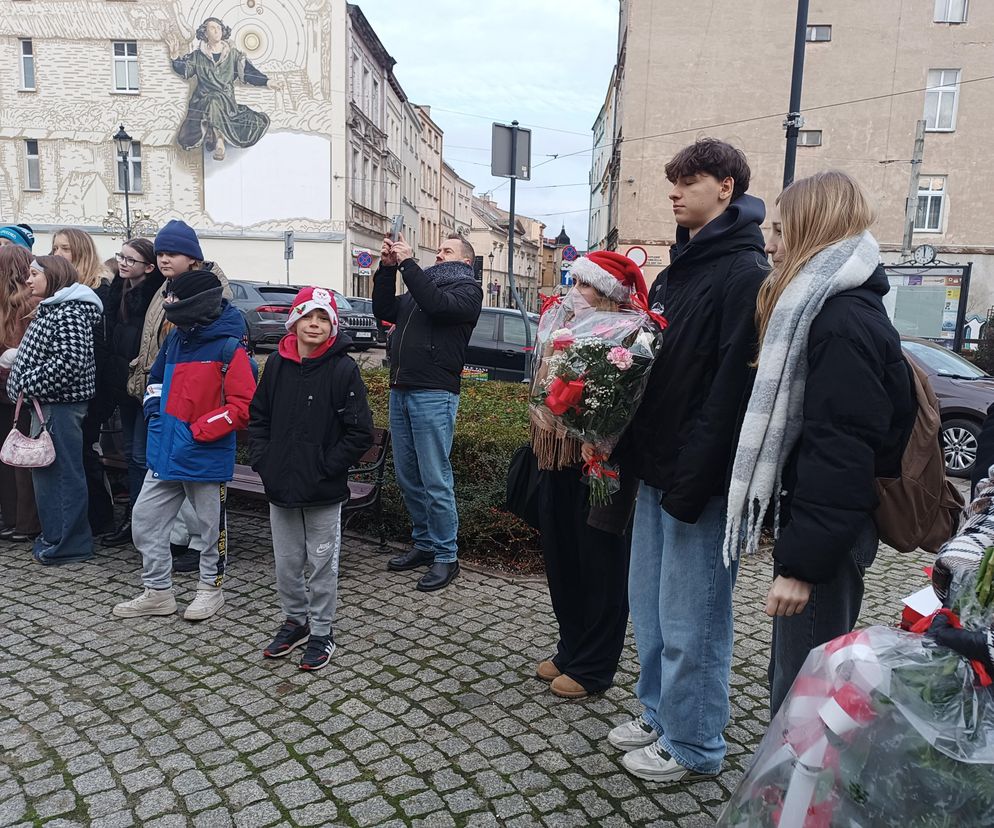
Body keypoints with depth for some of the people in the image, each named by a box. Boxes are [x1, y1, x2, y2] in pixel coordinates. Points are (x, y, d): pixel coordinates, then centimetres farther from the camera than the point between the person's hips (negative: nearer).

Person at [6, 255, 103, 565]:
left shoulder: (69, 312, -14)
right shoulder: (50, 309, 18)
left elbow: (69, 360, -24)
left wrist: (29, 383, -17)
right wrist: (25, 383, 10)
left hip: (60, 404, -10)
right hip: (47, 403, 10)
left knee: (61, 470, -3)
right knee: (45, 469, 16)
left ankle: (68, 543, 6)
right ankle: (55, 535, 27)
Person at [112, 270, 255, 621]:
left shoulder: (228, 348, -16)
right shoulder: (175, 338, 6)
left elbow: (242, 407, -20)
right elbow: (158, 378, 24)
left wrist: (197, 431, -20)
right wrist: (155, 410, 8)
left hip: (206, 456, -8)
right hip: (165, 452, 8)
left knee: (210, 525, 10)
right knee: (145, 519, 12)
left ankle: (211, 587, 30)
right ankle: (157, 591, 27)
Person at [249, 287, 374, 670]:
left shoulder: (343, 369, -12)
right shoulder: (277, 364, 2)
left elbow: (360, 433, -12)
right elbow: (258, 416, 11)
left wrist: (327, 468, -14)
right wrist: (263, 460, 0)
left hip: (324, 492, -4)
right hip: (280, 487, 4)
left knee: (322, 564, 9)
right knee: (286, 563, 17)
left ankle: (321, 631, 26)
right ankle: (295, 621, 37)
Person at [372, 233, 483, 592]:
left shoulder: (468, 289, 2)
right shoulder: (420, 286, 22)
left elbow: (436, 304, -17)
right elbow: (383, 310, 13)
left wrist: (408, 263, -14)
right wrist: (387, 268, 5)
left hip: (433, 395, -7)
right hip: (400, 391, 7)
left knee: (435, 481, -5)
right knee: (407, 477, 12)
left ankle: (446, 556, 6)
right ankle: (424, 544, 25)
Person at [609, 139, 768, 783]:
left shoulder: (744, 273, -14)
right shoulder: (680, 266, 15)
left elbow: (733, 387, -21)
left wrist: (692, 481, -23)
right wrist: (639, 453, 10)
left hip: (701, 478, -9)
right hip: (658, 466, 9)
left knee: (690, 620, 4)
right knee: (649, 603, 18)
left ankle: (694, 748, 22)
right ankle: (660, 716, 36)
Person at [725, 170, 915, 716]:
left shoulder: (844, 321, -19)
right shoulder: (819, 307, 13)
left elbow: (841, 455, -24)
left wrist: (803, 561, -22)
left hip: (828, 534, -10)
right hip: (811, 515, 10)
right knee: (792, 676, 20)